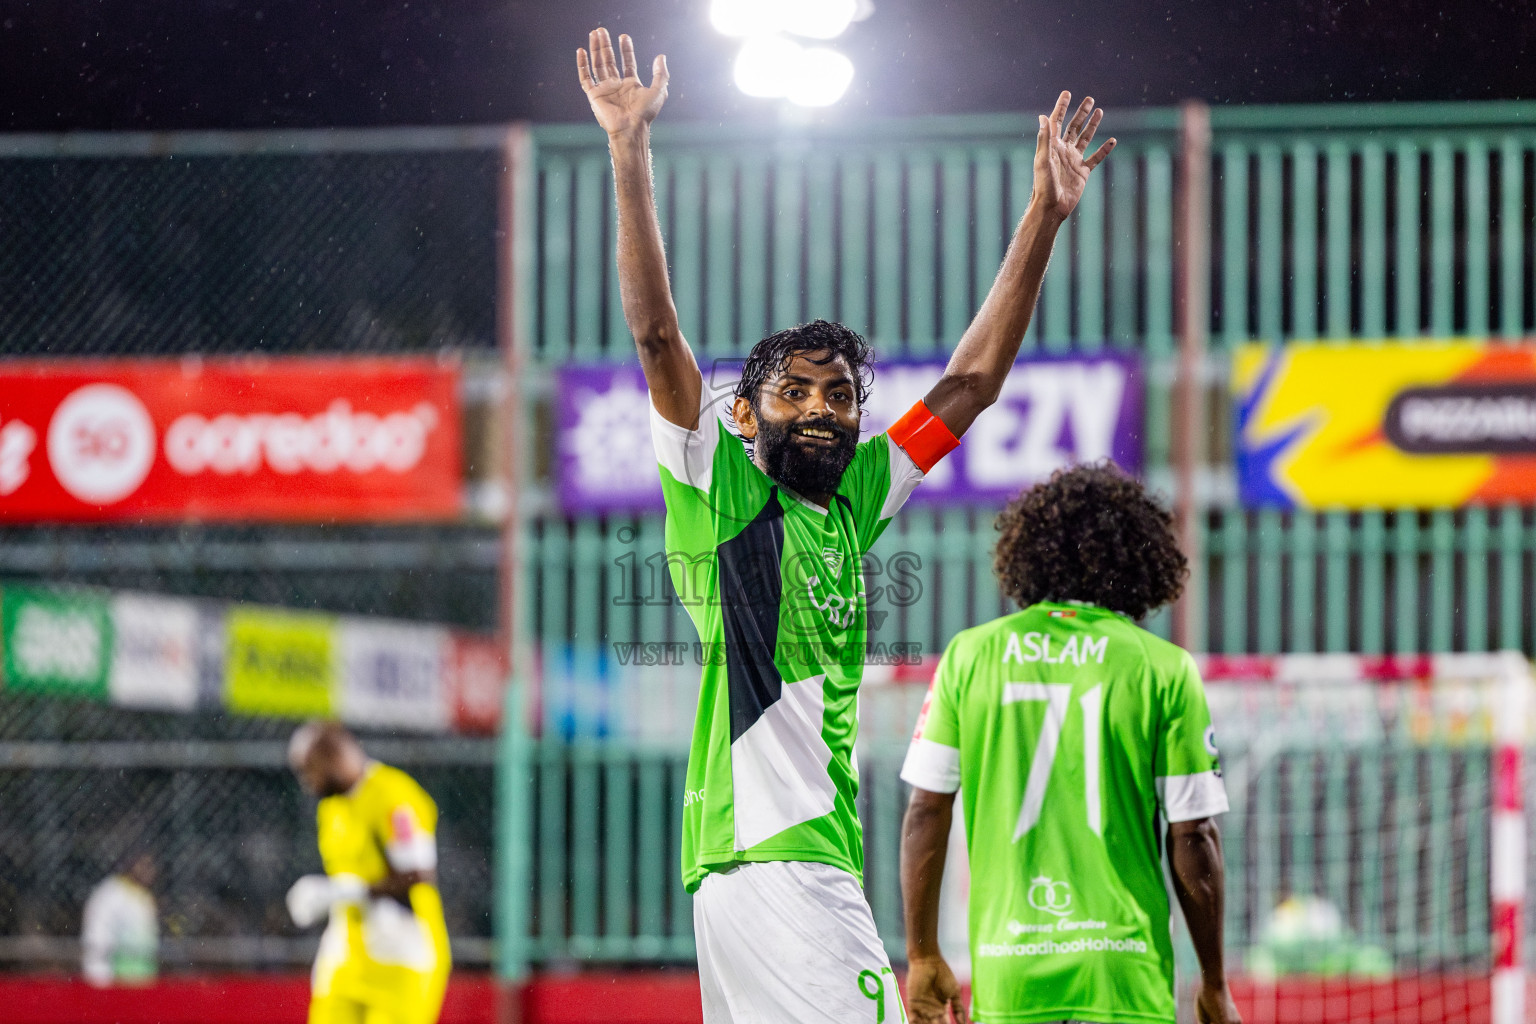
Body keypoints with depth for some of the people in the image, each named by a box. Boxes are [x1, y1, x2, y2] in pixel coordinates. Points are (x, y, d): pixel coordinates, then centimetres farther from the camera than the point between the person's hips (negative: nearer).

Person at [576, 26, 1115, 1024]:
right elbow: (657, 334, -8)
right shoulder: (722, 488, 1)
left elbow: (970, 384, 22)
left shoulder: (850, 504, 18)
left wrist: (1046, 218, 20)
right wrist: (630, 149, -12)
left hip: (822, 858, 8)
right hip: (769, 857, -8)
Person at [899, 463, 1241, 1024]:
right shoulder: (1165, 670, 0)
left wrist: (923, 957, 12)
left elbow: (926, 812, 4)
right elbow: (1192, 837, -1)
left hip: (1006, 978, 2)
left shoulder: (969, 656, 5)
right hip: (1125, 978, -2)